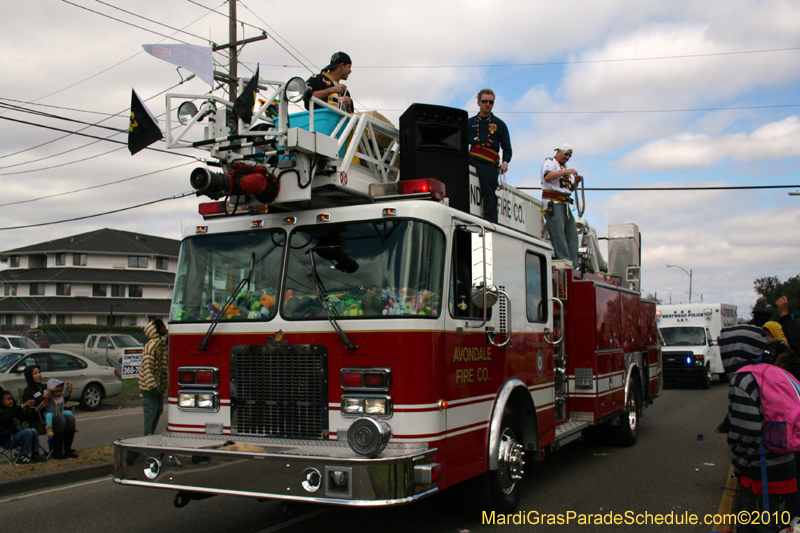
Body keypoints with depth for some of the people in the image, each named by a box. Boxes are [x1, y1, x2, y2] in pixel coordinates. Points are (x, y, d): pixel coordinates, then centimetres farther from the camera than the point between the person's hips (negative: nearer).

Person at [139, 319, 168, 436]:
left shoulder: (162, 344, 11)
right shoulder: (151, 345, -18)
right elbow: (147, 368, -22)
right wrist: (153, 386, -24)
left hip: (158, 386, 9)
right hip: (149, 387, -9)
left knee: (158, 410, 16)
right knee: (151, 412, -5)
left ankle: (151, 435, 28)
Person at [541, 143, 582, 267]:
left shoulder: (565, 167, 27)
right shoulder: (549, 162, 2)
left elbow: (571, 188, 27)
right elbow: (547, 177, -20)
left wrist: (576, 181, 7)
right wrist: (566, 172, -20)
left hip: (565, 204, 9)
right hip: (553, 203, -8)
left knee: (572, 233, 1)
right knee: (558, 233, -13)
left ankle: (574, 264, 2)